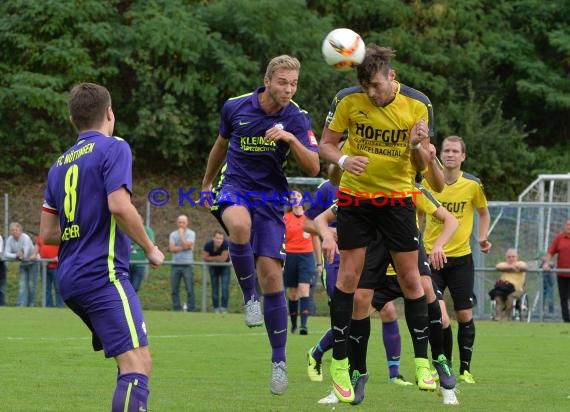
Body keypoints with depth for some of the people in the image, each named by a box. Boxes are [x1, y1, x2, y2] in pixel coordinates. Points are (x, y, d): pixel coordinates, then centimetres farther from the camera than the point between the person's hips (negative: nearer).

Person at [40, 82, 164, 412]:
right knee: (138, 363, -17)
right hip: (103, 273, -9)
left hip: (70, 277, 9)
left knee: (130, 360, 18)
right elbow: (119, 206, -18)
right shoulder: (113, 148, -4)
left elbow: (48, 233, 17)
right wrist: (150, 249, -5)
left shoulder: (60, 164, 18)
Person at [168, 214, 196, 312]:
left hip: (187, 264, -4)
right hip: (175, 264, 4)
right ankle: (176, 309, 9)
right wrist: (184, 248, -9)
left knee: (189, 289, -6)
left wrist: (181, 234, -5)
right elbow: (172, 248, -2)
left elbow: (186, 245, -14)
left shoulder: (191, 233, 2)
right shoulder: (173, 234, 11)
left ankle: (191, 309, -4)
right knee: (174, 289, 3)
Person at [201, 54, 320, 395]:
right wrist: (207, 183, 29)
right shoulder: (235, 108, -2)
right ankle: (249, 297, -15)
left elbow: (313, 168, -13)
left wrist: (290, 139, -28)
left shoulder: (297, 119, -6)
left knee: (271, 274, -7)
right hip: (234, 188, 0)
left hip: (271, 198, 0)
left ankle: (279, 360, 5)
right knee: (240, 224, -38)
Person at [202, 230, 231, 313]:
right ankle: (216, 308, 10)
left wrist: (212, 258, -18)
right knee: (215, 288, 3)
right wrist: (217, 259, -19)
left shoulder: (226, 244, -30)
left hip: (224, 267, -2)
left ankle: (224, 308, -7)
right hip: (214, 267, 2)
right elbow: (204, 258, -15)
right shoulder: (208, 245, -22)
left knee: (225, 288, -13)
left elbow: (223, 258, -28)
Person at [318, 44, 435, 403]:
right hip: (355, 197, -1)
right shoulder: (347, 100, -10)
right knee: (349, 276, -3)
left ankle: (422, 362, 9)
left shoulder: (418, 105, -8)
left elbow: (423, 164, -2)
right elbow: (326, 145, -1)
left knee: (411, 278, 0)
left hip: (398, 198, 1)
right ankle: (340, 362, 6)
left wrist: (418, 146, -25)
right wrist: (343, 160, -23)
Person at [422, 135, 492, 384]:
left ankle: (465, 369, 10)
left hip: (461, 257, 0)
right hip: (431, 254, 0)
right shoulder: (428, 182, -2)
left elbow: (483, 213, 13)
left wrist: (482, 237, -3)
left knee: (464, 314, -2)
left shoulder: (473, 184, -3)